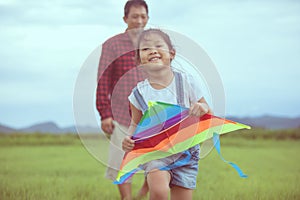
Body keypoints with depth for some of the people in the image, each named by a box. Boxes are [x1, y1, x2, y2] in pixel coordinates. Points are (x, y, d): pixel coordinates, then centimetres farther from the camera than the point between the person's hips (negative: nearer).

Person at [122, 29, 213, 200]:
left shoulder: (186, 82, -4)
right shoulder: (139, 93, -3)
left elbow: (209, 114, 4)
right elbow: (136, 123, 11)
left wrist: (202, 108, -19)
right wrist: (129, 139, -10)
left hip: (185, 150, 1)